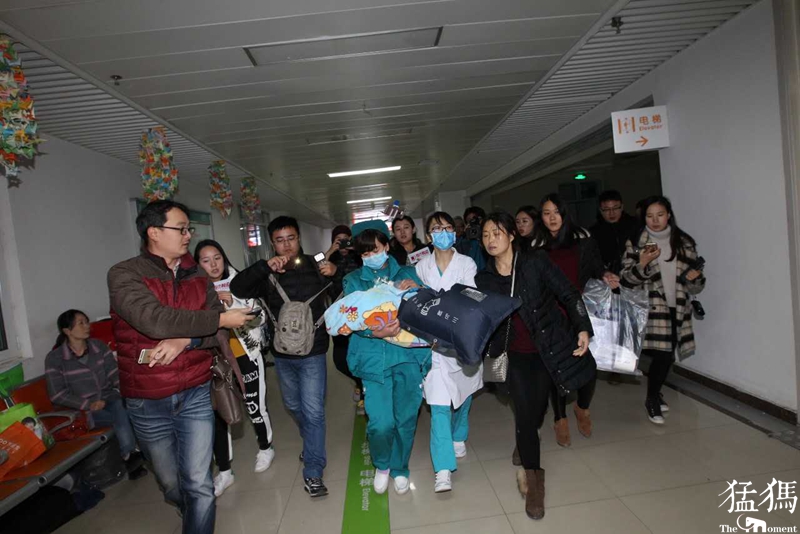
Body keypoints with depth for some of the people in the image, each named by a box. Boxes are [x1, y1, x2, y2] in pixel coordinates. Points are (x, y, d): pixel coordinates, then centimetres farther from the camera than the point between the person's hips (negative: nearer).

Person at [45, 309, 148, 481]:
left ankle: (130, 458, -5)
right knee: (123, 417, -26)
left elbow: (115, 375, 2)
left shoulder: (99, 346, 2)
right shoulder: (55, 358, -7)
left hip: (108, 398, 3)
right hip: (82, 409, -3)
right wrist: (89, 404, -18)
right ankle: (131, 455, -1)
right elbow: (57, 395, -7)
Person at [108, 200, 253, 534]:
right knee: (171, 485, 19)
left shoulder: (198, 277, 3)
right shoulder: (124, 274, -11)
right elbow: (155, 320, -28)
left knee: (199, 486, 1)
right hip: (147, 402, -2)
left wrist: (185, 340, -22)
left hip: (195, 396, 2)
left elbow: (217, 334, -2)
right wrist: (221, 318, -22)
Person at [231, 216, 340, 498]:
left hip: (312, 352, -3)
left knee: (313, 411, -4)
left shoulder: (315, 267, -6)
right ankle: (311, 442, 49)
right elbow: (237, 288, -18)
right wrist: (265, 266, -31)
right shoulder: (267, 274, -3)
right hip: (282, 353, 4)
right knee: (294, 405, 23)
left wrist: (336, 270, -18)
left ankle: (313, 471, 10)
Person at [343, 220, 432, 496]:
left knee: (406, 418, 7)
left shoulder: (407, 273, 10)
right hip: (374, 357, -1)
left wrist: (417, 288, -15)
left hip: (409, 354, 1)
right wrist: (375, 332, -22)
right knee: (381, 423, -6)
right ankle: (381, 465, 28)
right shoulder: (354, 280, 10)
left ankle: (399, 468, 36)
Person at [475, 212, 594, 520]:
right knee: (524, 416, 0)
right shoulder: (484, 278, 0)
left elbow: (568, 295, -6)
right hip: (517, 356, 2)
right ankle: (535, 481, 21)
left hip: (548, 349, -1)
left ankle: (526, 446, 43)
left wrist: (583, 328, -12)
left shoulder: (535, 262, -9)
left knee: (536, 411, 8)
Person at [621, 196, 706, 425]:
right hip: (652, 308, -3)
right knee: (662, 354, -10)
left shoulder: (685, 243, 4)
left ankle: (655, 393, 36)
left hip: (677, 308, 4)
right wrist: (642, 264, -23)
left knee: (667, 355, 10)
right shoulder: (636, 243, -3)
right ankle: (652, 399, 14)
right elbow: (626, 279, -7)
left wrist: (695, 277, -15)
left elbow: (696, 286, 8)